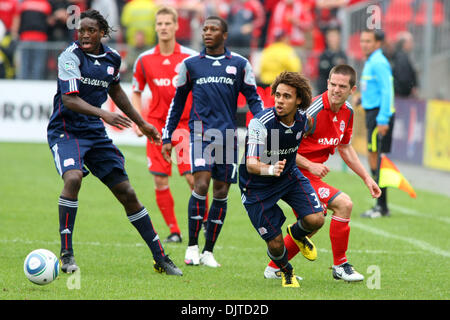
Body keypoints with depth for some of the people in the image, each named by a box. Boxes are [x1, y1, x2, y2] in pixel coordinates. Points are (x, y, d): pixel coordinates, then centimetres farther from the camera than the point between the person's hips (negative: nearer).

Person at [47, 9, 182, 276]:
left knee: (127, 193, 5)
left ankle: (160, 258, 15)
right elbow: (69, 99, -24)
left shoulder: (112, 58, 4)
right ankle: (66, 253, -22)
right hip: (66, 130, -5)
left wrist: (141, 123, 27)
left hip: (95, 133, 5)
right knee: (73, 177, -33)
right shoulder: (71, 56, -14)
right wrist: (104, 114, -37)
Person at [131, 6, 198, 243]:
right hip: (157, 125, 2)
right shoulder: (144, 60, 3)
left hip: (185, 124, -2)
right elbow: (136, 93, 15)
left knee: (193, 177, -11)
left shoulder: (191, 57, -3)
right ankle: (173, 230, 9)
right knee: (160, 181, -3)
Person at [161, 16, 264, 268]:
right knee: (201, 184, -17)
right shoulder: (190, 64, 9)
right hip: (201, 131, -1)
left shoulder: (240, 64, 8)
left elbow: (254, 99, 11)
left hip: (227, 134, 1)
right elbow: (178, 102, 16)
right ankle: (192, 246, -7)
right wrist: (167, 137, 13)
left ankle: (208, 251, 10)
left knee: (221, 192, 2)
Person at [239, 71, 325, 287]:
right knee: (275, 244, -6)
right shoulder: (260, 123, -29)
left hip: (289, 176, 4)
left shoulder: (304, 119, -12)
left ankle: (297, 233, 22)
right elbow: (251, 164, -37)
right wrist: (270, 169, -56)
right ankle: (286, 272, 31)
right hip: (257, 186, -4)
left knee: (315, 220, -16)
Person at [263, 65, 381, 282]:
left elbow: (345, 148, 20)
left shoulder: (347, 112, 3)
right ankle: (340, 266, -5)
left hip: (314, 172, 9)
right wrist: (310, 165, -28)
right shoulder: (313, 110, -23)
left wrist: (366, 178, 17)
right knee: (344, 204, -19)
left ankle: (274, 268, 34)